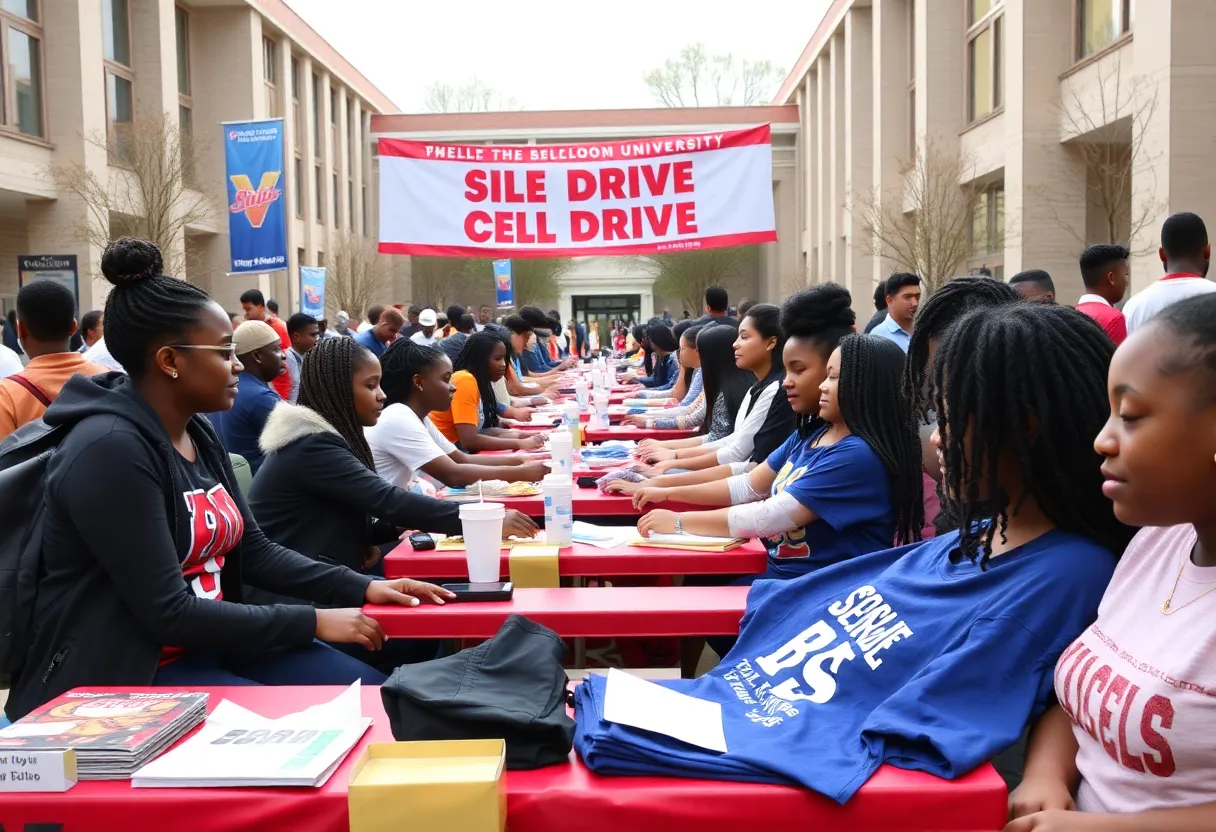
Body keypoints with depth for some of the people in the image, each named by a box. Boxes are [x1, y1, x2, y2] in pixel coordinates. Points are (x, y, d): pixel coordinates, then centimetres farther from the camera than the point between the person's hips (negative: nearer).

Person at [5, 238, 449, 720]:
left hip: (207, 645, 8)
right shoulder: (110, 448, -22)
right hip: (122, 674, -8)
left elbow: (253, 551, 9)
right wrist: (313, 622, -20)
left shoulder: (200, 434, 5)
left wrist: (362, 588, -2)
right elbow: (167, 613, -24)